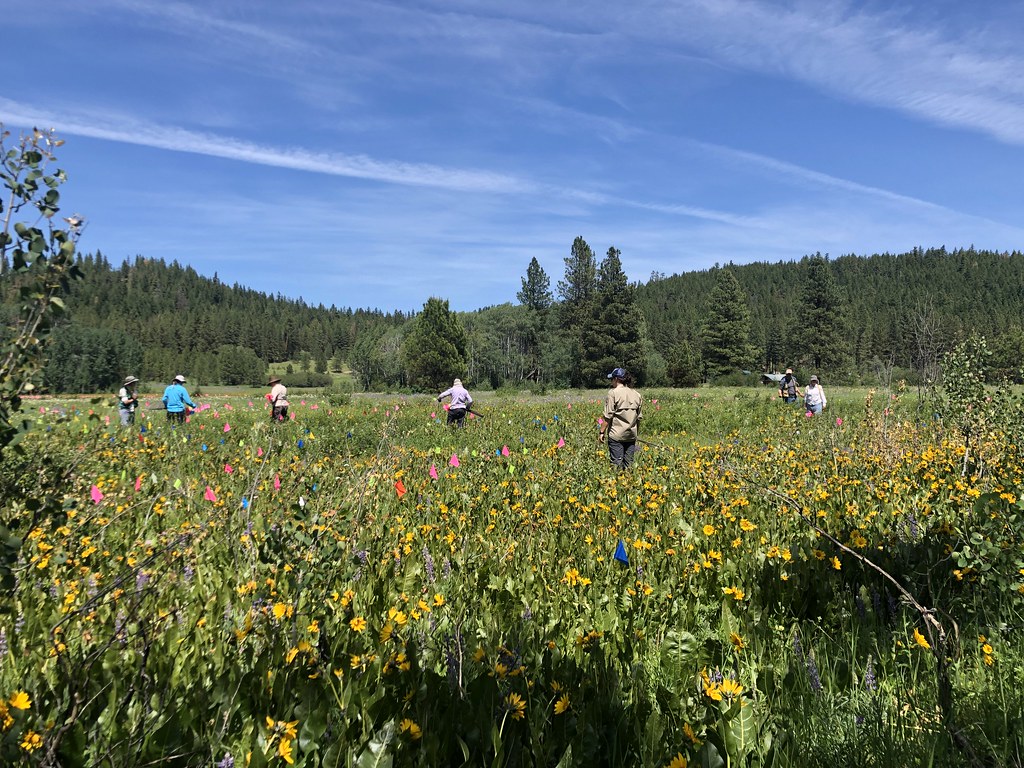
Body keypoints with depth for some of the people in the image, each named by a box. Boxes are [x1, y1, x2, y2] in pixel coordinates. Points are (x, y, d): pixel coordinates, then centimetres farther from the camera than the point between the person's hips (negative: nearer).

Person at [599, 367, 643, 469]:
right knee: (629, 464, 10)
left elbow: (608, 416, -12)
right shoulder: (636, 394, 9)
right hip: (631, 435, 6)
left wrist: (602, 432, -5)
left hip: (617, 434, -6)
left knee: (617, 463, -3)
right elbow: (638, 417, 14)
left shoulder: (613, 393, -9)